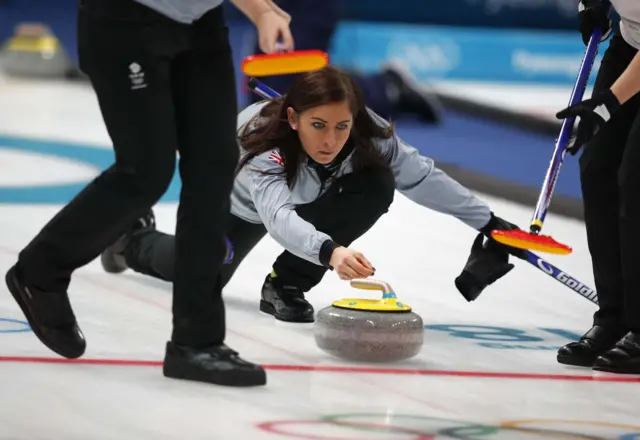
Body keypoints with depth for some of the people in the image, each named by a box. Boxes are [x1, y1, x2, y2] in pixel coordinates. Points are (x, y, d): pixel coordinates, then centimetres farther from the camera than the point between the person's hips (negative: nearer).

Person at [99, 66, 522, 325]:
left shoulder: (368, 134, -35)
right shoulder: (263, 145, -47)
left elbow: (424, 177, -25)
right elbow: (278, 215, -64)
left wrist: (489, 222, -31)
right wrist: (330, 252, -83)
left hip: (305, 197, 3)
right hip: (240, 201, -3)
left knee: (376, 186, -25)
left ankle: (288, 284, -9)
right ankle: (133, 237, 31)